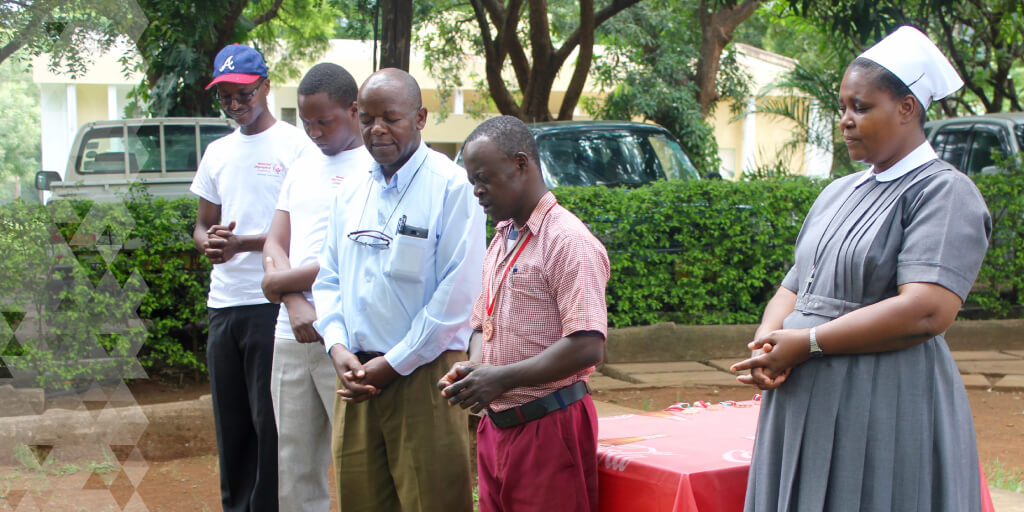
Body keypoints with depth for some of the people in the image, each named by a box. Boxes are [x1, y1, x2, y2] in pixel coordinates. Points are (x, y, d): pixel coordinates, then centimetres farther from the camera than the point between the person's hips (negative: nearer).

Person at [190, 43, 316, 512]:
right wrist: (209, 241, -3)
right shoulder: (217, 152, 16)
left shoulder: (296, 145, -2)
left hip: (274, 302, -6)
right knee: (231, 420, 10)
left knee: (272, 421, -3)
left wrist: (243, 243, -17)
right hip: (224, 303, 6)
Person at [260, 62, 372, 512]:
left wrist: (283, 282, -3)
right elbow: (275, 246, 12)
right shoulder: (302, 170, 17)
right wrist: (296, 304, -7)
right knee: (294, 470, 10)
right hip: (292, 336, 7)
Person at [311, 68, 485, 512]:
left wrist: (391, 365, -11)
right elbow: (328, 280, 17)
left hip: (423, 372, -6)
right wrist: (337, 347, -2)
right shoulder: (351, 194, 13)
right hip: (358, 376, 6)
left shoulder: (451, 187, -8)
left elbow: (457, 293, -12)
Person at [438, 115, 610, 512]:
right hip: (497, 427, 8)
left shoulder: (567, 241, -13)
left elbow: (587, 347, -20)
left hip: (548, 427, -8)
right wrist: (471, 369, 1)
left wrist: (501, 379, -20)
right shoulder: (501, 240, 15)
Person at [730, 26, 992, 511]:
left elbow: (927, 311, -20)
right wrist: (765, 346, -6)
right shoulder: (838, 193, 17)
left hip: (887, 412, -7)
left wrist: (807, 342, -17)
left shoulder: (944, 192, -7)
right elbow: (794, 289, 16)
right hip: (801, 409, 7)